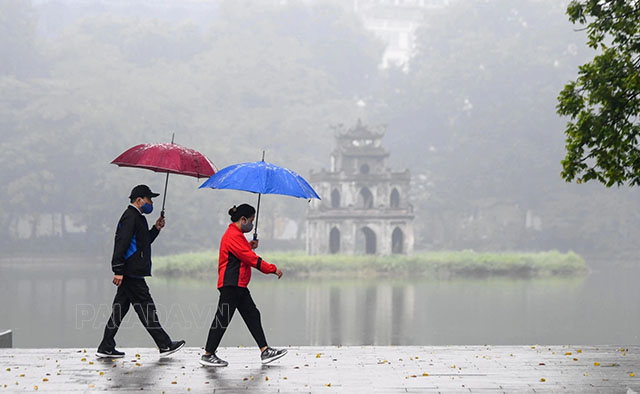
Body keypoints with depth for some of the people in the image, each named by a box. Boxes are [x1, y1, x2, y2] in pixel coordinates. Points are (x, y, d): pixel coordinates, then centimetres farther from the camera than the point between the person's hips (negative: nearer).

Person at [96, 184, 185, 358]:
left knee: (120, 309, 10)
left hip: (129, 273, 11)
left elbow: (142, 242, 30)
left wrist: (156, 229, 17)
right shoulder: (131, 217, -12)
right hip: (131, 273, -11)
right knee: (146, 310, -4)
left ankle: (106, 348, 13)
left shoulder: (136, 218, 21)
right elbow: (121, 244, -20)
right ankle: (165, 345, 0)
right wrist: (118, 270, -25)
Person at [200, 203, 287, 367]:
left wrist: (249, 247, 10)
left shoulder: (236, 235, 19)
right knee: (222, 319, -5)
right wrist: (273, 269, -13)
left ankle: (265, 351, 9)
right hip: (231, 285, -11)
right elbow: (251, 259, -19)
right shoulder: (233, 235, -15)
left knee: (253, 316, 8)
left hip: (239, 286, 11)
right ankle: (207, 355, 1)